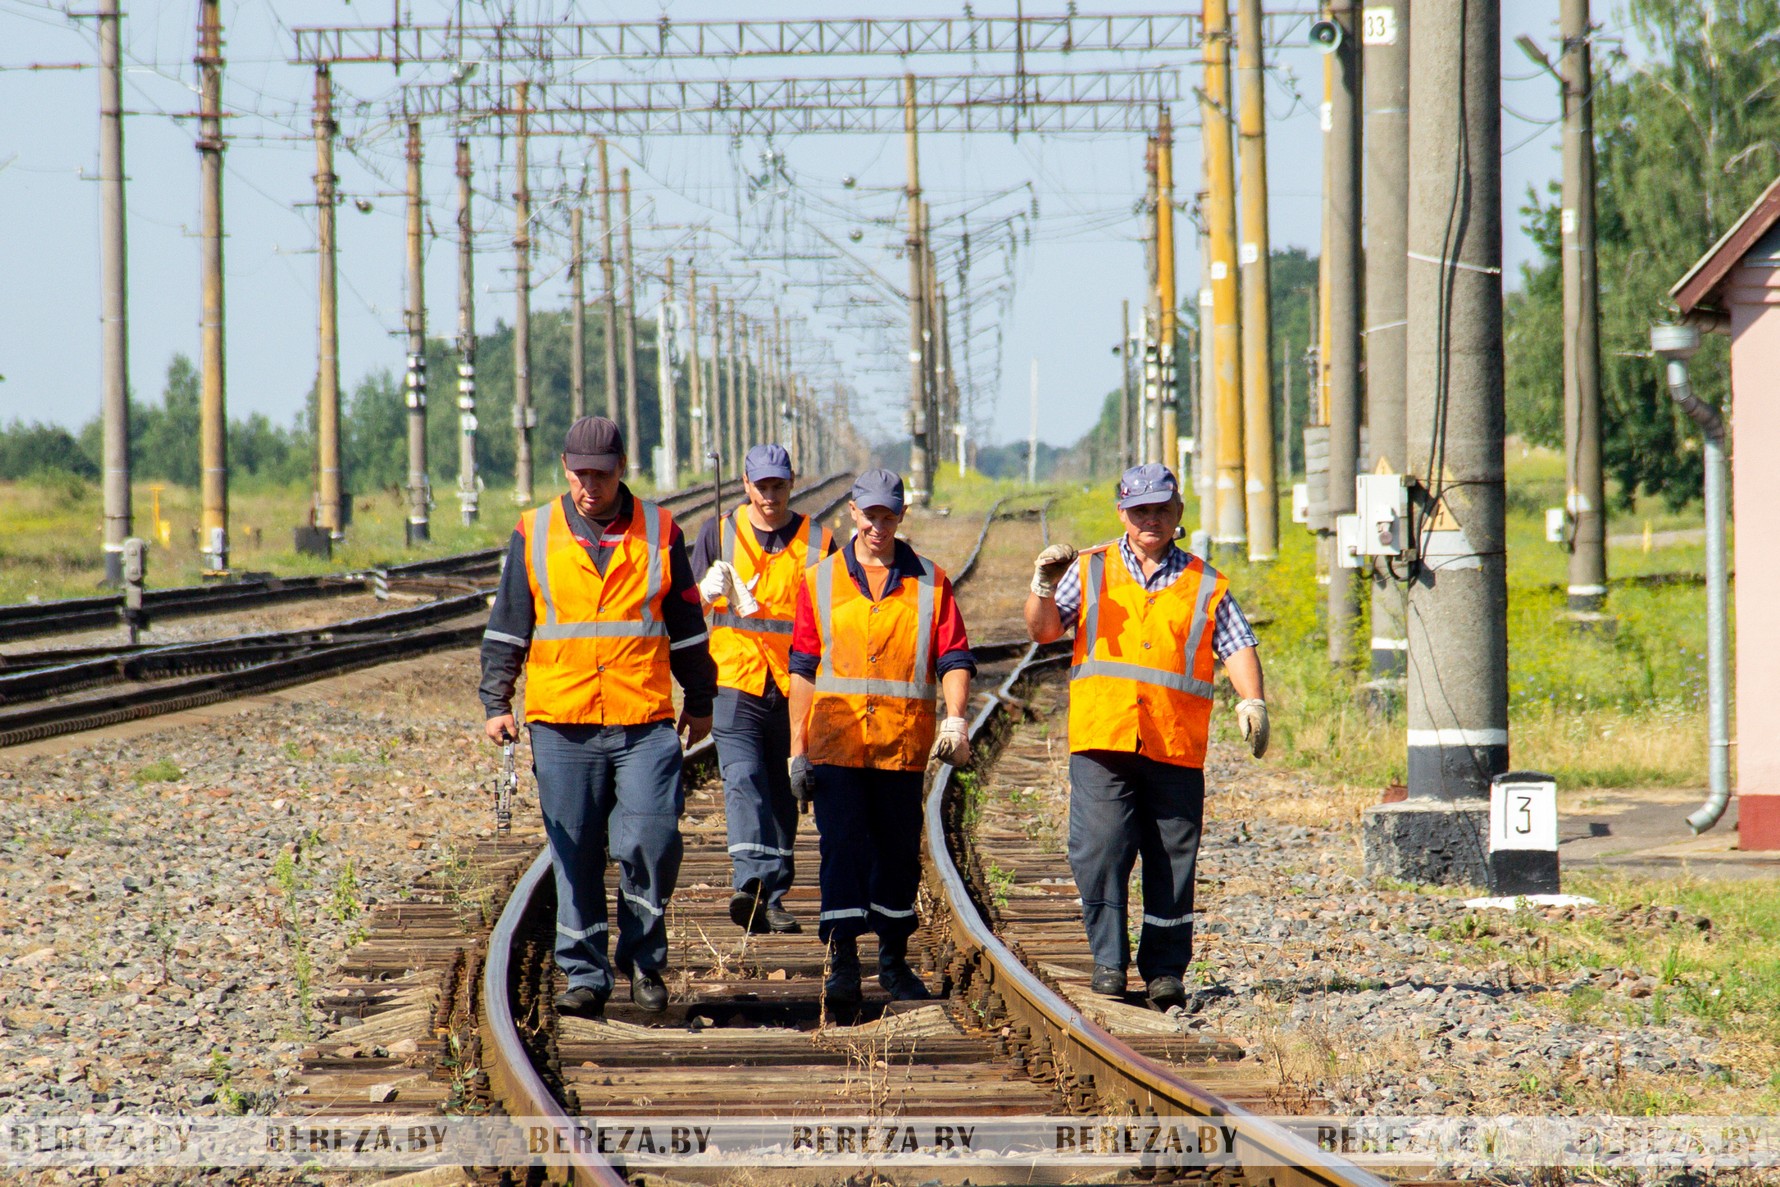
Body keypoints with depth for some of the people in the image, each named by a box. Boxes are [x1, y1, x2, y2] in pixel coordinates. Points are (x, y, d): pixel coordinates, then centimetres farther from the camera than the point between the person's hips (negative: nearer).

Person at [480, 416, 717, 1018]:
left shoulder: (659, 533, 7)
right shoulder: (534, 535, 7)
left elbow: (687, 628, 16)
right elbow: (506, 628, 11)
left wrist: (700, 703, 19)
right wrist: (496, 703, 3)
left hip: (645, 725, -1)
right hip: (562, 726, 1)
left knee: (651, 842, -11)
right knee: (574, 857, 2)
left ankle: (643, 957, 8)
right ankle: (584, 974, 10)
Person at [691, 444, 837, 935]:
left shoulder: (818, 542, 8)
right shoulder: (720, 532, 8)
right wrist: (708, 590, -13)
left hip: (794, 689, 2)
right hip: (735, 681, -2)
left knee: (783, 798, 7)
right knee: (743, 781, -19)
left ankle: (773, 899, 15)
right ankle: (751, 885, -32)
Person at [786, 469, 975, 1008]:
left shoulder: (930, 583, 7)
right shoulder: (821, 581, 9)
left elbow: (954, 658, 2)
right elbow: (803, 668, 9)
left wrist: (954, 720, -16)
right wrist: (798, 748, 3)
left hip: (903, 746, 1)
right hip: (837, 743, -1)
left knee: (899, 856, 8)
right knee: (843, 851, -9)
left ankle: (894, 961, 21)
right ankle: (842, 963, -8)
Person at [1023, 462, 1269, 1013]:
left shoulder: (1205, 586, 14)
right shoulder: (1090, 571, 14)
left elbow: (1237, 647, 6)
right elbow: (1043, 631, 7)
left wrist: (1252, 701, -11)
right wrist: (1044, 588, -13)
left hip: (1176, 747, 1)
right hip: (1101, 740, 0)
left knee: (1172, 864, 2)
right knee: (1099, 852, -12)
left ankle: (1165, 970, 10)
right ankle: (1108, 961, -4)